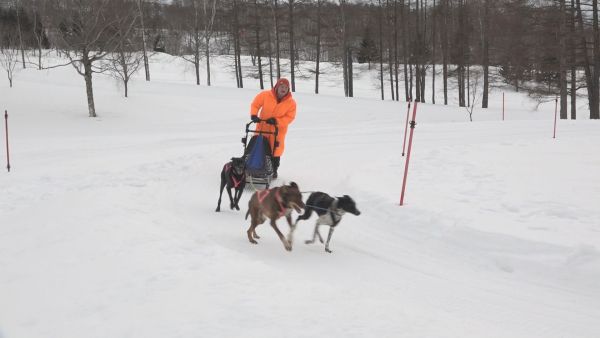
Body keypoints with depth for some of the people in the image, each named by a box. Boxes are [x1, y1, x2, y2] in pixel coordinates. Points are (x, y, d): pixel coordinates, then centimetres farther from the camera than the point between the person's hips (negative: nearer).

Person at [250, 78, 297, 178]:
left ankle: (274, 170, 23)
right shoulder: (265, 95, -14)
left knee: (276, 151, 4)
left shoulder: (291, 102, -14)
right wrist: (254, 115, -21)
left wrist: (276, 121, -25)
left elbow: (290, 117, -14)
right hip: (262, 126, 1)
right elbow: (255, 104, -4)